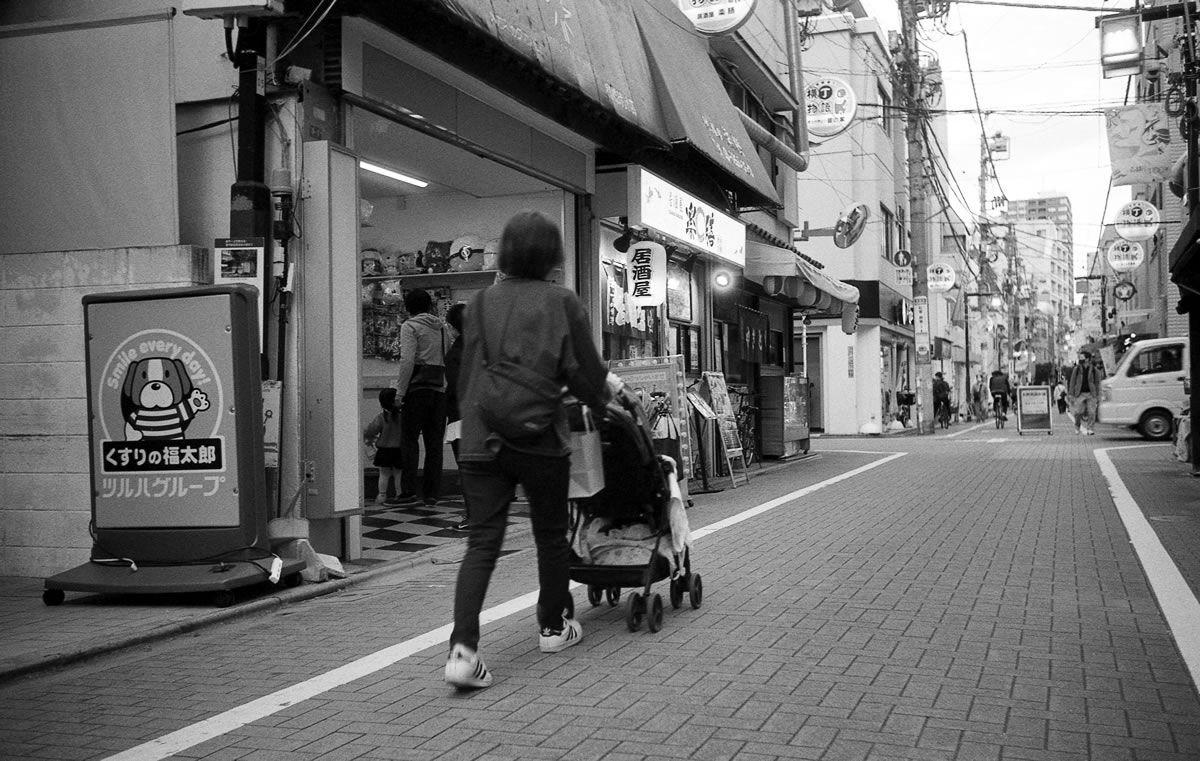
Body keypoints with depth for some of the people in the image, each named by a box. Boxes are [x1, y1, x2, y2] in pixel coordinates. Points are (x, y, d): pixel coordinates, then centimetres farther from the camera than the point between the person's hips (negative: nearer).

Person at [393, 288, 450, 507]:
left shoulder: (410, 326, -1)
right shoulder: (441, 327, 15)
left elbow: (407, 361, -11)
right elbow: (447, 360, 8)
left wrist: (400, 391, -10)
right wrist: (443, 384, 10)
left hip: (417, 388, -5)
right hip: (439, 389, 5)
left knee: (409, 440, 0)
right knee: (434, 443, 6)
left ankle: (409, 491, -6)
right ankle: (432, 493, 6)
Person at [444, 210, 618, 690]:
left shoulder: (481, 303, 5)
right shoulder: (561, 303, -5)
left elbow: (465, 375, 10)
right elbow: (584, 375, -3)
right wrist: (608, 388, 18)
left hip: (481, 440, 3)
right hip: (540, 442, -2)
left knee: (482, 543, 2)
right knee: (551, 536, 17)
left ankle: (462, 649, -12)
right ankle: (553, 627, 33)